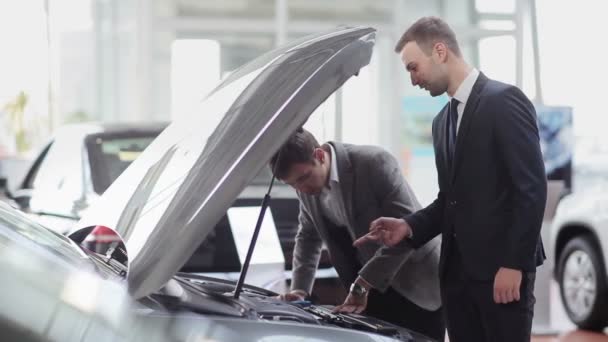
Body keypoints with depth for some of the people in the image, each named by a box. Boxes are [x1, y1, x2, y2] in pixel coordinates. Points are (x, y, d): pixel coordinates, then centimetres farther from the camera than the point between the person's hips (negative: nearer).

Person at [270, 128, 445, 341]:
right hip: (374, 291, 6)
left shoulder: (374, 163, -23)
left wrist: (361, 285, -28)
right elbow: (308, 236, 13)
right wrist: (300, 289, -2)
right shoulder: (308, 187, -3)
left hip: (417, 285, -6)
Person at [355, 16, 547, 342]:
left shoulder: (504, 101, -7)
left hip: (500, 267, -7)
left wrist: (513, 264, -18)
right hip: (456, 269, 8)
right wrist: (409, 225, 3)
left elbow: (532, 188, -14)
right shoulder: (442, 121, 18)